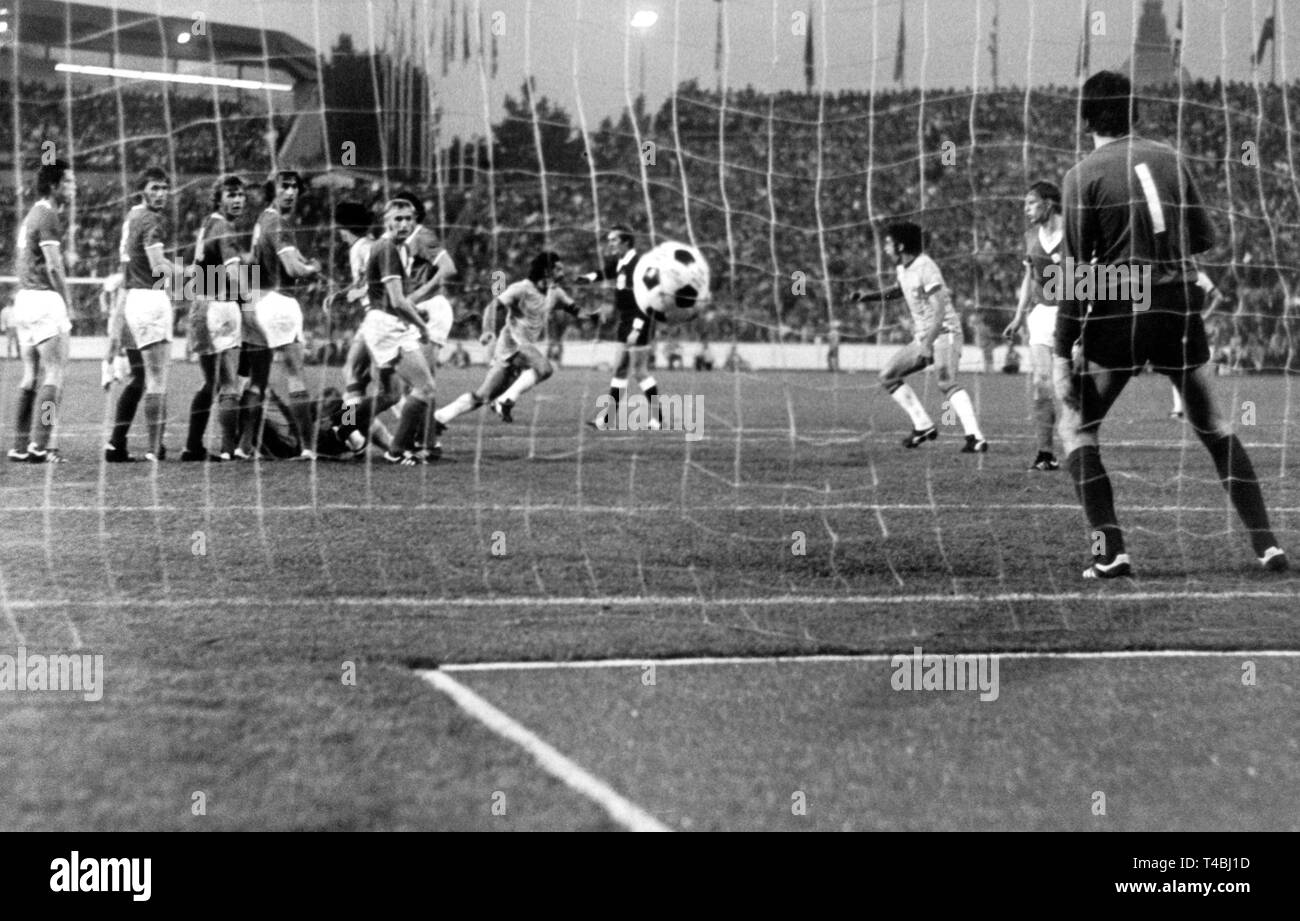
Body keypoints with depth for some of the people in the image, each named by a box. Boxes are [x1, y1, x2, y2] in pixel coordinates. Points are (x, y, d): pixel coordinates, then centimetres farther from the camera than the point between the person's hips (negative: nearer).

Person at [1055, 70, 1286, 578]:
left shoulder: (1084, 174, -3)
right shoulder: (1168, 157, 8)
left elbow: (1077, 270, -6)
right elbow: (1204, 237, 11)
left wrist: (1062, 351, -4)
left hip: (1116, 313, -4)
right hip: (1181, 311, 4)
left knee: (1076, 427, 9)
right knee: (1214, 428, 16)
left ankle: (1110, 550, -4)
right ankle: (1266, 545, 10)